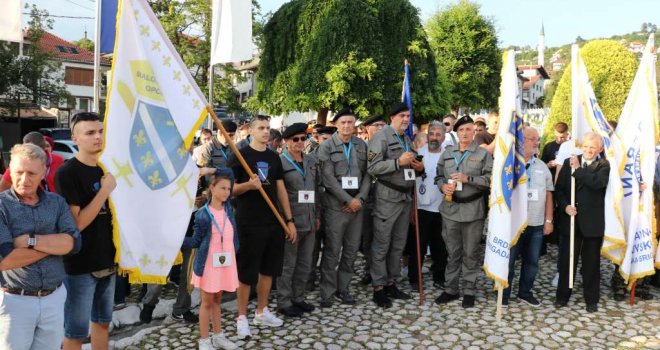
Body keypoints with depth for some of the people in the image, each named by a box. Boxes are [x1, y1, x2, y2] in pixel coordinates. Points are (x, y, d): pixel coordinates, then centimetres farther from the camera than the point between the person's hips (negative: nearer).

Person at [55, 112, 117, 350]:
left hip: (107, 261, 7)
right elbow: (76, 224, -20)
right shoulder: (67, 173, -14)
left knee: (102, 322, 19)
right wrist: (105, 190, -21)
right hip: (80, 265, -6)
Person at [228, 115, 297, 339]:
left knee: (268, 269, 13)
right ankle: (242, 317, 15)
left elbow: (281, 189, 12)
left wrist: (289, 220, 9)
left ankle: (262, 312, 28)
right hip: (249, 224, -6)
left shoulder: (274, 157, 11)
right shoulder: (240, 155, -5)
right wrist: (248, 185, -26)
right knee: (246, 272, 2)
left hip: (274, 222, 6)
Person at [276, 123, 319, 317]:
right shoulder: (279, 162, -7)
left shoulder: (312, 161, 12)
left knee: (305, 263, 13)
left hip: (309, 220, 6)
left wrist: (317, 216, 14)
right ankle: (284, 302, 15)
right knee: (288, 264, 3)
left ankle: (298, 298, 26)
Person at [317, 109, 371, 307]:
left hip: (357, 205, 4)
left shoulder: (362, 146, 10)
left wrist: (360, 198, -7)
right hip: (336, 205, -4)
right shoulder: (326, 147, -2)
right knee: (332, 250, 0)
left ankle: (343, 288, 22)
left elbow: (367, 175, 7)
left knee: (352, 250, 8)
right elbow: (328, 179, -10)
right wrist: (348, 200, -12)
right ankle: (327, 292, 11)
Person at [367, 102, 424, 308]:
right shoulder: (381, 137, -8)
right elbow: (373, 168, -17)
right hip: (387, 198, -8)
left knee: (398, 244, 12)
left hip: (405, 197, 8)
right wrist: (398, 162, -23)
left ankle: (391, 284, 23)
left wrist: (419, 167, 5)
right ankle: (378, 288, 6)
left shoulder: (407, 140, 19)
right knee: (382, 244, -2)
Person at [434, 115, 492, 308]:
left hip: (473, 209, -3)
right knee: (452, 251, 10)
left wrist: (468, 178, -17)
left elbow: (490, 179, -7)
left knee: (470, 252, 6)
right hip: (450, 208, 3)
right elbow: (438, 176, 14)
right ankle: (450, 289, 20)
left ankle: (469, 290, 18)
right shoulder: (447, 153, 11)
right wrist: (443, 185, -7)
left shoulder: (483, 154, 0)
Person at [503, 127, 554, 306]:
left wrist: (548, 220, 6)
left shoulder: (542, 166, 9)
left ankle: (525, 292, 28)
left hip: (537, 224, 5)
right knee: (508, 260, 4)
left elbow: (548, 194, 10)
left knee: (532, 261, 13)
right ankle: (503, 294, 17)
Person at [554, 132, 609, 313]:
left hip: (593, 221, -2)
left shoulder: (604, 165, -2)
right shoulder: (569, 162, 6)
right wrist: (565, 205, -12)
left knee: (591, 262, 10)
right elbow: (559, 189, 4)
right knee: (566, 259, 10)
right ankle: (563, 295, 24)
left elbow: (598, 182, -23)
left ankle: (591, 299, 24)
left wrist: (577, 169, -17)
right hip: (571, 219, 2)